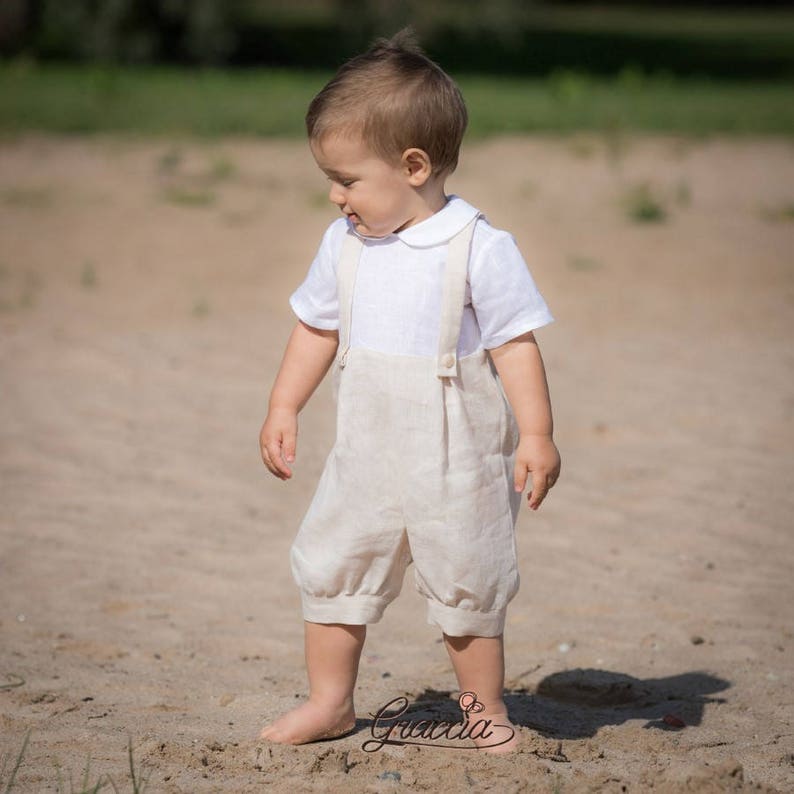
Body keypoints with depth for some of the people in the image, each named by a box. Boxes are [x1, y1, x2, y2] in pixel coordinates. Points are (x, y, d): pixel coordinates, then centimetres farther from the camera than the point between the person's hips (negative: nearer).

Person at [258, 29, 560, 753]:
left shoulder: (481, 250, -15)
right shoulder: (345, 244, 3)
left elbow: (516, 344, -13)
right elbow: (317, 328, 14)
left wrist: (536, 435, -17)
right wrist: (284, 409, 11)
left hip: (456, 463, -5)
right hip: (365, 460, 5)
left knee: (467, 591, 6)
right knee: (330, 570, 7)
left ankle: (487, 711, 23)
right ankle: (330, 701, 23)